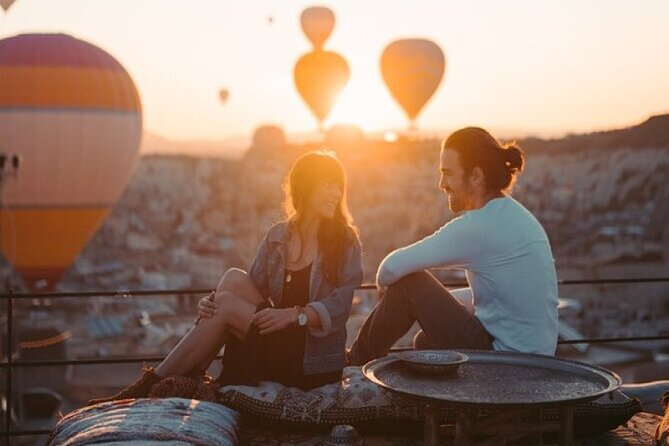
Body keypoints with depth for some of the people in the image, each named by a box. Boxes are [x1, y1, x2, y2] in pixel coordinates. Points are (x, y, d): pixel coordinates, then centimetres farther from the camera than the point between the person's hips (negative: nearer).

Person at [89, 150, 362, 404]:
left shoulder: (345, 240, -4)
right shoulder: (277, 237, 8)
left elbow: (337, 308, -12)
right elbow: (250, 290, 6)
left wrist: (293, 315, -27)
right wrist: (211, 303, -13)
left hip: (315, 363, -4)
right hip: (274, 349, 4)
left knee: (227, 304, -20)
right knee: (234, 279, -16)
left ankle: (150, 386, -13)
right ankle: (191, 378, -17)